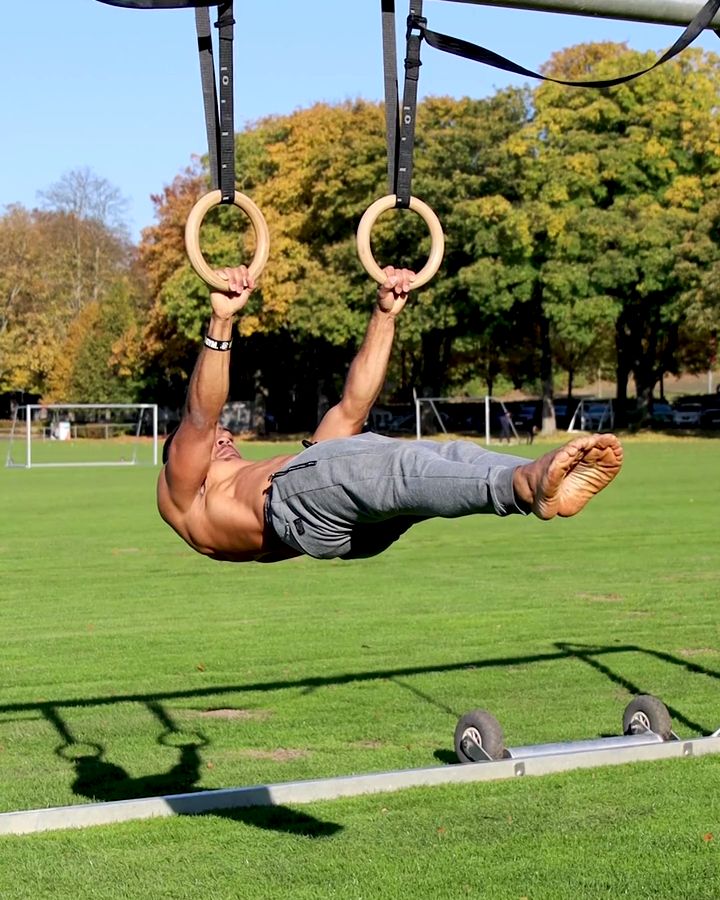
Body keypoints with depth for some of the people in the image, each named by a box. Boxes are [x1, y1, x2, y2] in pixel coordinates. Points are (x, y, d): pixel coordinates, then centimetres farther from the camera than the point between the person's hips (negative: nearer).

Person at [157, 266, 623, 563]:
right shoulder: (183, 493, 32)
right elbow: (199, 417, 11)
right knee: (398, 467, -35)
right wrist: (222, 321, -1)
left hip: (358, 527, 7)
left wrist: (385, 316, 31)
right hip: (297, 504, -7)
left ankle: (544, 484, -50)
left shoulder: (273, 469, 47)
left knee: (454, 455, -23)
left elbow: (352, 407, 39)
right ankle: (527, 485, -60)